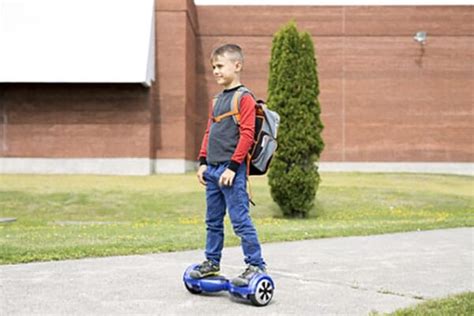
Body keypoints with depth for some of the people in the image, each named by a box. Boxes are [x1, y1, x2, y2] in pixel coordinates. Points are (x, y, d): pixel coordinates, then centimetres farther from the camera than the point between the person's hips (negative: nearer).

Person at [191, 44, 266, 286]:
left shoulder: (244, 98, -8)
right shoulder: (217, 100, 17)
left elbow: (247, 135, -15)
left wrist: (232, 166, -18)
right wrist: (203, 162, 12)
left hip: (232, 170, -8)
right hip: (213, 170, 8)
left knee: (240, 219, -7)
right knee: (213, 220, 15)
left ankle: (256, 265, 2)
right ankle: (212, 262, 27)